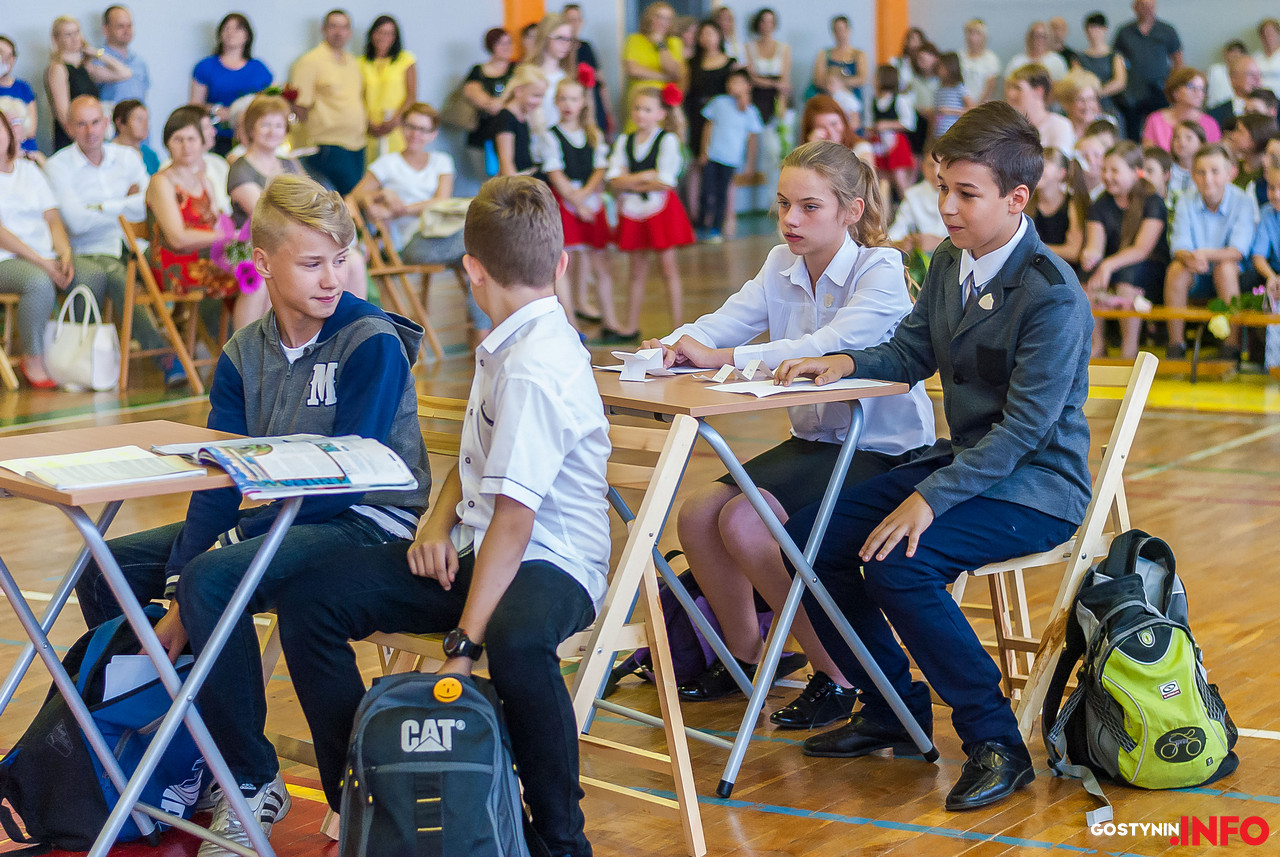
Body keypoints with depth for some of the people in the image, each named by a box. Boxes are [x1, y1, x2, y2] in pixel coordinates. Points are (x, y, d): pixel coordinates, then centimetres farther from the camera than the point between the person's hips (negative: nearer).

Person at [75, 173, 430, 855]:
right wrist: (175, 605, -14)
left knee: (212, 580, -33)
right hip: (276, 515, 8)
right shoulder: (243, 355, 4)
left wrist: (234, 536, -23)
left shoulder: (373, 343, -14)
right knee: (105, 569, 3)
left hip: (369, 522, -8)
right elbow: (217, 482, -2)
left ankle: (252, 780, -17)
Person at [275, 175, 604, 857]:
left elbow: (513, 520, -27)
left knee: (515, 644, -43)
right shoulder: (511, 344, 9)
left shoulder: (535, 370, -21)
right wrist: (438, 519, 5)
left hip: (551, 562, -9)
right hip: (471, 547, 9)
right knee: (310, 600, -7)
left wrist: (464, 642, -30)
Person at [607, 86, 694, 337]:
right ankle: (631, 327, 17)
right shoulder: (624, 142, 8)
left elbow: (665, 182, -14)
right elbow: (614, 181, -2)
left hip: (661, 209, -4)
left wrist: (628, 182, -8)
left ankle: (677, 327, 4)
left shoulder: (668, 140, -6)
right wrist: (644, 177, -15)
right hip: (633, 212, 4)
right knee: (637, 272, 11)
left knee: (669, 269, 1)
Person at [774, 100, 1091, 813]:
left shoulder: (1053, 295, -20)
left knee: (897, 563, -30)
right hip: (964, 461, 9)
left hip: (1037, 486, -9)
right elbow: (911, 355, 17)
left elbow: (1025, 428, -24)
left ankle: (994, 741, -15)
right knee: (812, 537, -2)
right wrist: (846, 363, -5)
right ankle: (896, 707, 13)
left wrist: (930, 499, -29)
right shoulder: (949, 262, 5)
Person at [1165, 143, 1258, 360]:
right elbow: (1179, 247, -12)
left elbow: (1238, 251, -20)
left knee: (1226, 267, -34)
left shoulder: (1244, 202, -10)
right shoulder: (1186, 203, -3)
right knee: (1176, 267, -28)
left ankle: (1232, 347, -28)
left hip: (1233, 276, -2)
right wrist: (1189, 257, -37)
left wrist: (1206, 254, -39)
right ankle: (1176, 346, -20)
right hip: (1196, 280, 2)